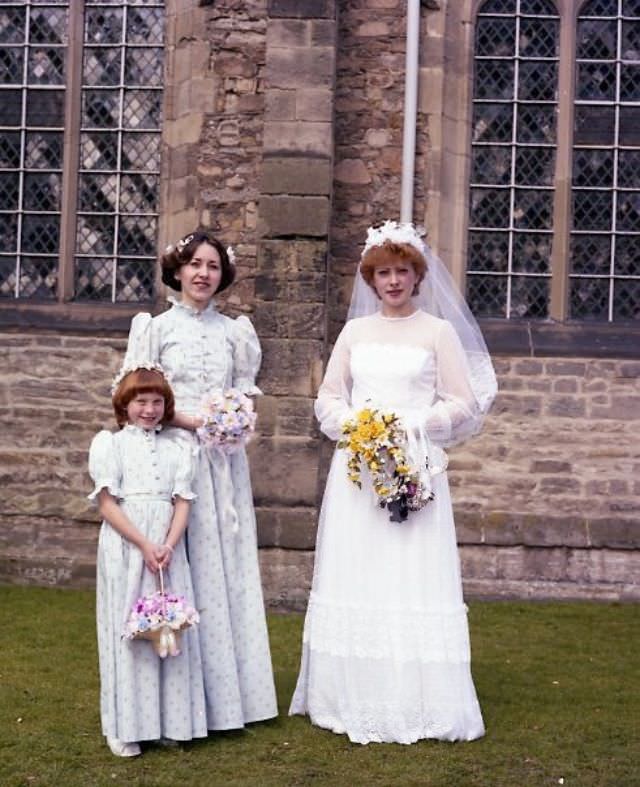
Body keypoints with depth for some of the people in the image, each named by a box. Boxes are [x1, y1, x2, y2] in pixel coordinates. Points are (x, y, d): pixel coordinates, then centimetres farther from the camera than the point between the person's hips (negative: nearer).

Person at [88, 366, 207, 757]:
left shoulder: (177, 446, 11)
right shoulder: (109, 443, 1)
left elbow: (182, 502, 5)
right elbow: (108, 504, -6)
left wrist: (168, 546, -11)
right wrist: (144, 545, -14)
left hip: (168, 548, 3)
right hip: (125, 547, -3)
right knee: (128, 629, -1)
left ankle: (170, 721, 13)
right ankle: (126, 728, 8)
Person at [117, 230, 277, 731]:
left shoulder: (234, 331, 10)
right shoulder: (157, 327, 0)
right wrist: (185, 418, -14)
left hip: (224, 458, 4)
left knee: (229, 561, 6)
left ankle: (231, 686, 16)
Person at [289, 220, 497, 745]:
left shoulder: (439, 331, 4)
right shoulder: (355, 331, 12)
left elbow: (461, 404, 1)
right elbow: (327, 398, 13)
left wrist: (410, 424, -12)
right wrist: (353, 423, -7)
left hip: (414, 469, -3)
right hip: (356, 469, 3)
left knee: (411, 580, -4)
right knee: (355, 580, 4)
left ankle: (413, 703, 5)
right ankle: (354, 698, 13)